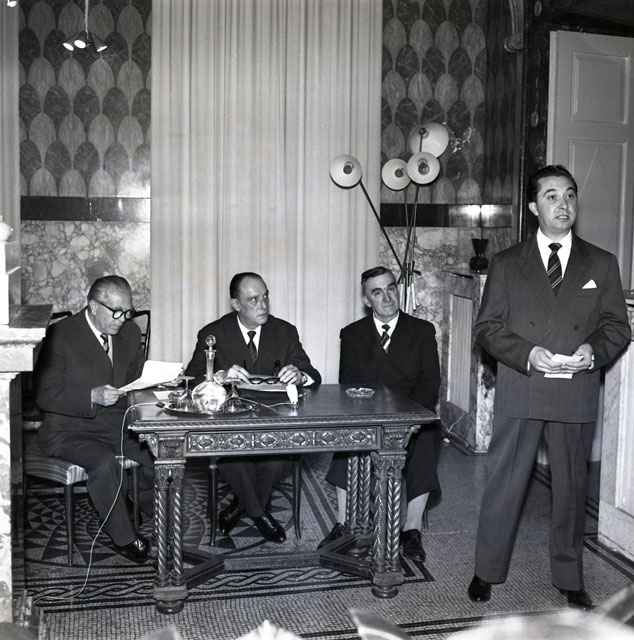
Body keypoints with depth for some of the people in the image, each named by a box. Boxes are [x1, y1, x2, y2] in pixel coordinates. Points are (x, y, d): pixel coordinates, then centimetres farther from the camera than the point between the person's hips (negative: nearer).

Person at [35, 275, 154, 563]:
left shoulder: (129, 333, 6)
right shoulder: (60, 335, -12)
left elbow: (137, 378, 18)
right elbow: (45, 394, -15)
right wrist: (92, 397, -29)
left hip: (115, 423, 5)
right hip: (69, 429, -5)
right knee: (105, 464, -32)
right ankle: (123, 537, -11)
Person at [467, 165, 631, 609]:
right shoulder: (506, 264, 6)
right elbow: (487, 327, 2)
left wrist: (594, 349, -13)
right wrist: (528, 354, -14)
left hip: (577, 394, 1)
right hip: (519, 393, -1)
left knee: (572, 487, 12)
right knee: (503, 484, 5)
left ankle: (569, 577, 29)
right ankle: (487, 572, 22)